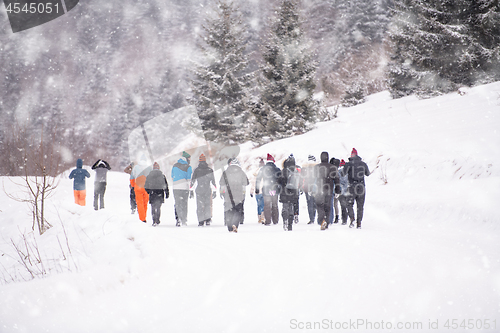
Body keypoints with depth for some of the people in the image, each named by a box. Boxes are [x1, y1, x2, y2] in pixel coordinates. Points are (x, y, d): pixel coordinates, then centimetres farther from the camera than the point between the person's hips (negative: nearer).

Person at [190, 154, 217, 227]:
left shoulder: (196, 170, -3)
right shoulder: (210, 170, 0)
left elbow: (192, 181, -2)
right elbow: (213, 181, 2)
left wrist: (191, 190, 4)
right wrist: (214, 191, 8)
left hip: (199, 190, -1)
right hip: (208, 190, 1)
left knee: (200, 206, 3)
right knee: (208, 204, 13)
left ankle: (201, 221, -1)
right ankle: (208, 219, 0)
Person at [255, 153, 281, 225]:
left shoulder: (263, 169, 0)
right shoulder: (277, 169, 3)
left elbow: (258, 179, 1)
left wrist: (257, 189, 6)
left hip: (266, 190, -2)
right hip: (275, 190, 2)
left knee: (267, 206, 1)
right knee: (275, 206, 11)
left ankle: (268, 221, -5)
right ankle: (275, 221, 12)